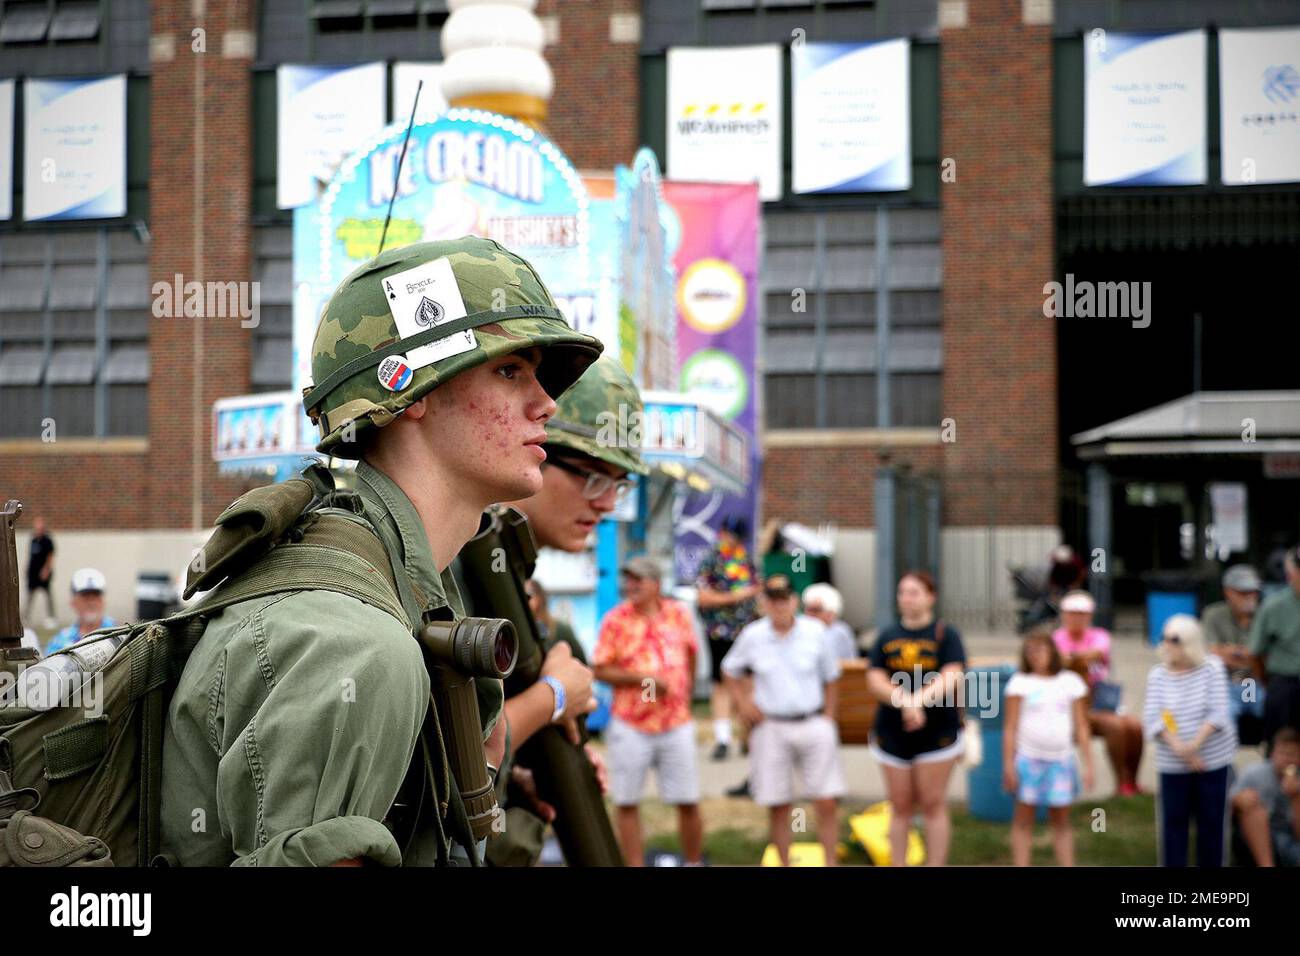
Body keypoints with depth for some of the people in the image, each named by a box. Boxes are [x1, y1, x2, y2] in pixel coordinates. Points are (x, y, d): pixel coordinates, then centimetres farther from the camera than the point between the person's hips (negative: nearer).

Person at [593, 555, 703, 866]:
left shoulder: (679, 614, 5)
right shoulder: (616, 620, -4)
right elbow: (601, 671, -7)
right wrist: (643, 679, -16)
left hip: (676, 724, 2)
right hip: (630, 726, -2)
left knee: (688, 802, 3)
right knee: (627, 803, 1)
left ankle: (694, 863, 17)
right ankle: (634, 866, 8)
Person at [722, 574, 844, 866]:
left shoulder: (815, 632, -2)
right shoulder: (752, 636, -3)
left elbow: (830, 678, 8)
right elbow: (730, 670, 13)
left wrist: (828, 720, 5)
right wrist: (743, 702, 0)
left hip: (813, 724, 0)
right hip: (772, 728, 0)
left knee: (826, 803, -4)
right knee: (777, 806, 4)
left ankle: (830, 863, 8)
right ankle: (784, 864, 15)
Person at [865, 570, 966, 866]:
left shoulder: (945, 635, 0)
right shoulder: (887, 637, 9)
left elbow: (951, 678, -13)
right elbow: (875, 681, -1)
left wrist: (920, 699, -30)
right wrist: (905, 702, -20)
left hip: (937, 733, -3)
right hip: (892, 733, 3)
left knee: (933, 805, 0)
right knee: (900, 807, 7)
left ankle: (935, 866, 6)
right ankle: (897, 867, 12)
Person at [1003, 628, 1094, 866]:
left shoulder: (1071, 682, 6)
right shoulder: (1020, 682, 1)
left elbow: (1082, 728, 8)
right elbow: (1011, 728, -1)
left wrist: (1088, 764, 3)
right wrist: (1008, 764, -7)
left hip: (1061, 760, 2)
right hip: (1029, 759, -2)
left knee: (1061, 821, 7)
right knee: (1024, 819, 2)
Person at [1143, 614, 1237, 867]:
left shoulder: (1212, 668, -3)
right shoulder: (1158, 675, 1)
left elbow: (1217, 713, -11)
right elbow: (1152, 718, -8)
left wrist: (1194, 745, -22)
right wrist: (1178, 747, -21)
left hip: (1214, 760, -1)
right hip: (1172, 765, 1)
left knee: (1211, 822, 3)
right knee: (1173, 821, 0)